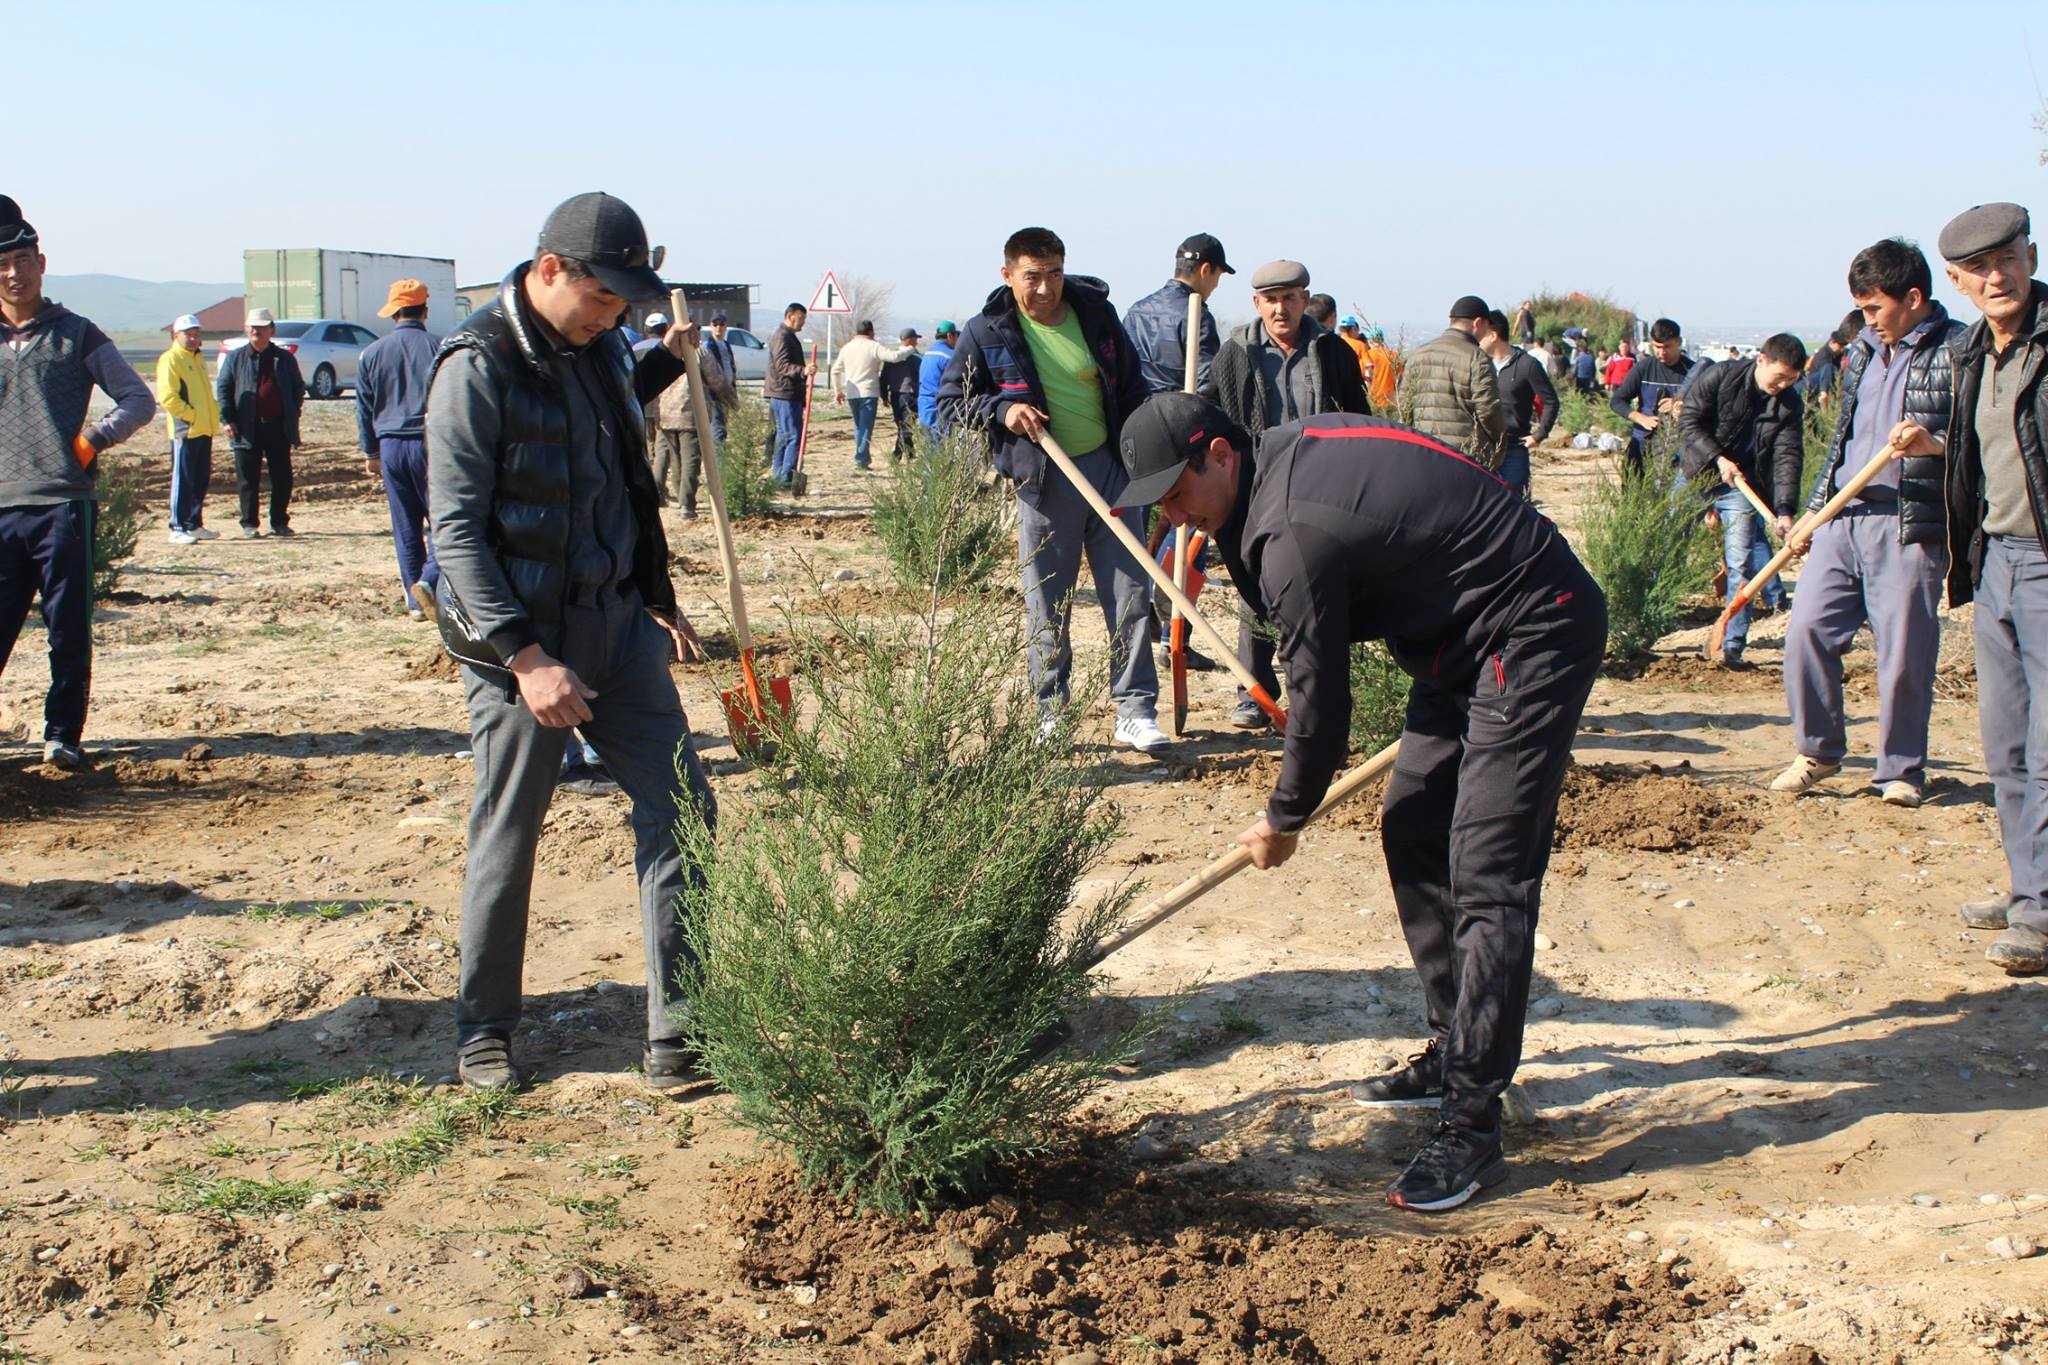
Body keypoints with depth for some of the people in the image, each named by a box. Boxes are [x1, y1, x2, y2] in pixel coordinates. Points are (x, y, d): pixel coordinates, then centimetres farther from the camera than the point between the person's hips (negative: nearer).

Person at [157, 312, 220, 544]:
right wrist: (192, 415, -17)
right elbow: (168, 398, -17)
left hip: (204, 430, 9)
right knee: (183, 480, -6)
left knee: (201, 480, 12)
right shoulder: (170, 359, -9)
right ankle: (178, 529, -3)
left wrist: (213, 416, 14)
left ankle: (195, 525, 21)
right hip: (185, 430, -9)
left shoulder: (196, 358, 19)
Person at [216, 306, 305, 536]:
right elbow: (223, 389, 4)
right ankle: (249, 523, 11)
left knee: (282, 478, 4)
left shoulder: (285, 358, 9)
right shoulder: (235, 358, 5)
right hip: (248, 429, -1)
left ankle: (280, 522, 15)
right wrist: (227, 420, -5)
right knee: (248, 479, 3)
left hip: (278, 427, 1)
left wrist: (293, 417, 2)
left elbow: (298, 388, 14)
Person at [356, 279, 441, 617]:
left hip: (391, 446, 3)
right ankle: (428, 580, -19)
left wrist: (371, 453, 19)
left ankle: (414, 600, 13)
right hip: (431, 442, -3)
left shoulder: (372, 353, 5)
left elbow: (364, 409, 10)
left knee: (406, 528, 9)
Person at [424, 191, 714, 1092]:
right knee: (506, 841, 4)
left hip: (618, 624, 7)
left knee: (681, 811, 1)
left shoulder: (597, 348, 8)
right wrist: (524, 655, -21)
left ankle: (675, 1031, 7)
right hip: (519, 640, -7)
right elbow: (456, 532, -17)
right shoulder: (478, 368, -14)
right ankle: (482, 1034, 23)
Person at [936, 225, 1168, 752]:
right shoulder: (986, 331, -4)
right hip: (1042, 484, -2)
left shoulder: (1096, 312, 3)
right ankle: (1051, 717, 16)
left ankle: (1135, 710, 8)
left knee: (1131, 594, 1)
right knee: (1047, 607, 5)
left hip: (1109, 469, 2)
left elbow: (1131, 389, 13)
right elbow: (950, 399, 3)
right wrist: (1001, 410, -14)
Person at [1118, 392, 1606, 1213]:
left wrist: (1283, 821, 1)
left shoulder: (1289, 533, -24)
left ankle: (1472, 1127, -14)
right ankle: (1456, 1057, 24)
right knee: (1412, 840, 13)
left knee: (1486, 876, -15)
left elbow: (1319, 697, -15)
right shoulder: (1286, 451, 5)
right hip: (1469, 639, 11)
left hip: (1535, 638, -11)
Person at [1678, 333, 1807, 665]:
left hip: (1742, 485, 1)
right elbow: (1689, 421, -11)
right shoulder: (1721, 376, -14)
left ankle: (1732, 645, -2)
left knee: (1740, 563, -7)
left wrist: (1784, 510, -24)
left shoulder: (1790, 405, -7)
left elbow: (1787, 457, -13)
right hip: (1697, 471, -1)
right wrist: (1718, 459, -22)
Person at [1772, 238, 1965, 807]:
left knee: (1904, 654, 0)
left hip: (1909, 526, -6)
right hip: (1841, 519, 6)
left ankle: (1901, 771, 15)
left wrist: (1935, 441, -26)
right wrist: (1812, 510, 20)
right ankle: (1819, 750, 15)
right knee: (1807, 629, -1)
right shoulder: (1863, 351, 17)